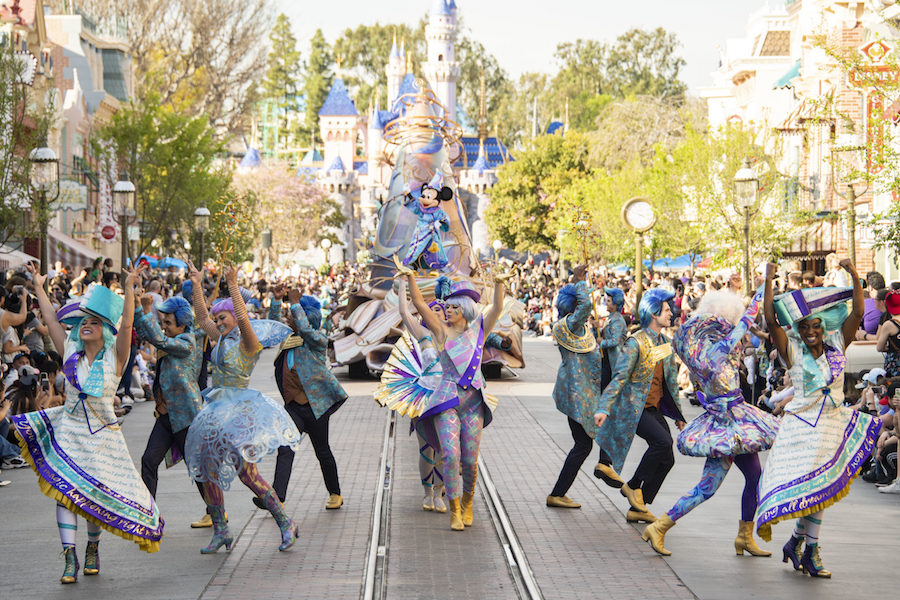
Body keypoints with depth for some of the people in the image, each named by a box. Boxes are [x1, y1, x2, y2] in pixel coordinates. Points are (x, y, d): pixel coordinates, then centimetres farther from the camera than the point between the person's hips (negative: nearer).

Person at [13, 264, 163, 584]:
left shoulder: (114, 357, -3)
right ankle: (70, 557, -8)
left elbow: (126, 324, -16)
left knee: (97, 495, 2)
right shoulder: (70, 353, 6)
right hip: (68, 431, 2)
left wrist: (129, 288, -23)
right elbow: (52, 320, 8)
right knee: (65, 491, -9)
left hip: (101, 435, -2)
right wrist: (39, 288, 9)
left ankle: (93, 547, 26)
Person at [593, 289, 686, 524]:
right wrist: (603, 409, -30)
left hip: (655, 408, 8)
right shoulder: (635, 343, -13)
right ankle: (633, 486, -9)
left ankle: (638, 508, 12)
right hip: (634, 408, -8)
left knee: (667, 459, 3)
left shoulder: (666, 344, 10)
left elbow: (671, 380, 19)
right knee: (662, 441, -27)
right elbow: (619, 378, -19)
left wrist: (678, 415, 22)